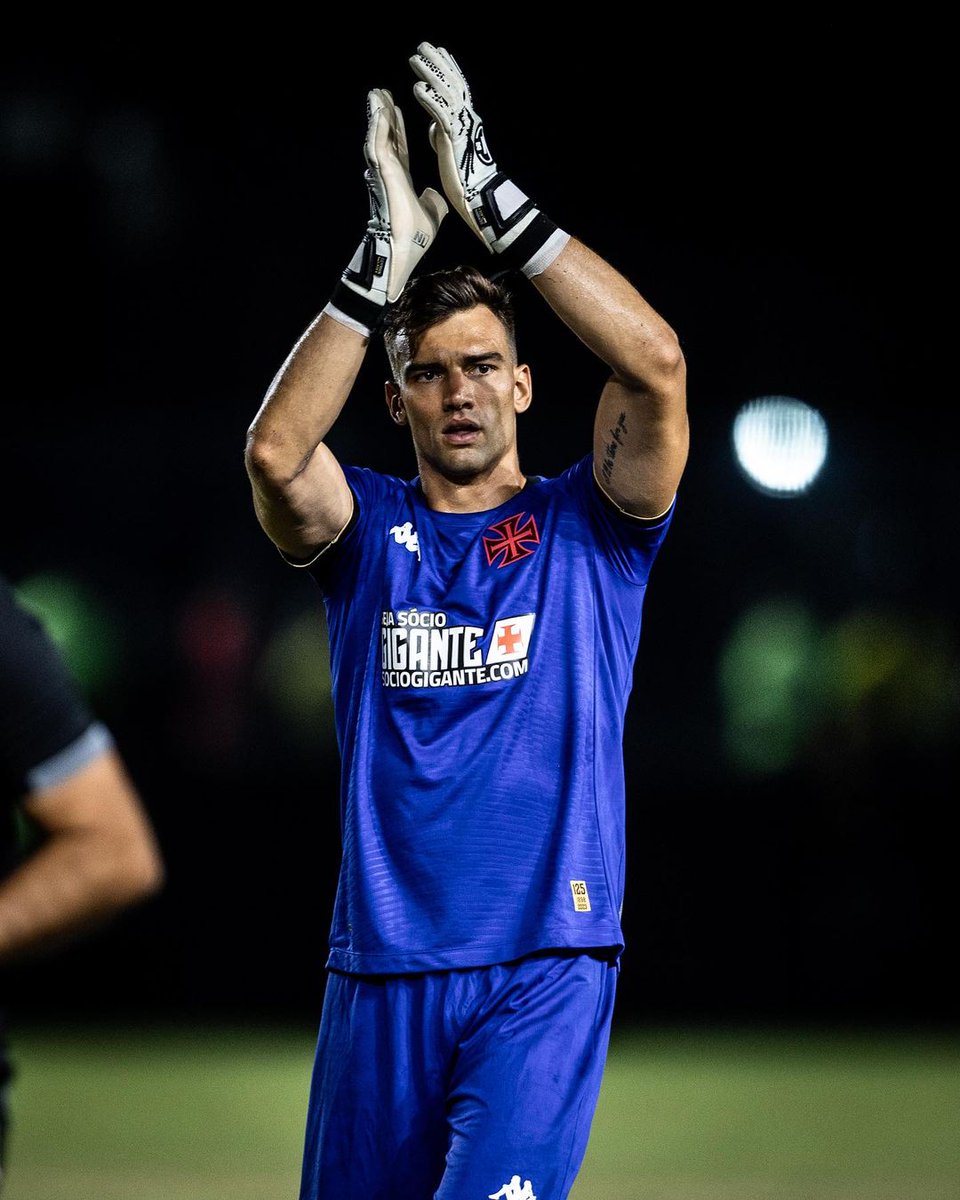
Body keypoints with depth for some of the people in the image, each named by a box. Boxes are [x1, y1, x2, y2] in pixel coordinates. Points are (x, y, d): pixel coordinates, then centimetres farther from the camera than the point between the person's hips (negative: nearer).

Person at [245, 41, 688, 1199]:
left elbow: (656, 367, -11)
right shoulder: (369, 529, 10)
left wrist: (496, 202, -12)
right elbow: (275, 450, -12)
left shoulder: (585, 526, 7)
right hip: (381, 971, 3)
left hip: (546, 964, -2)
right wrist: (383, 258, -17)